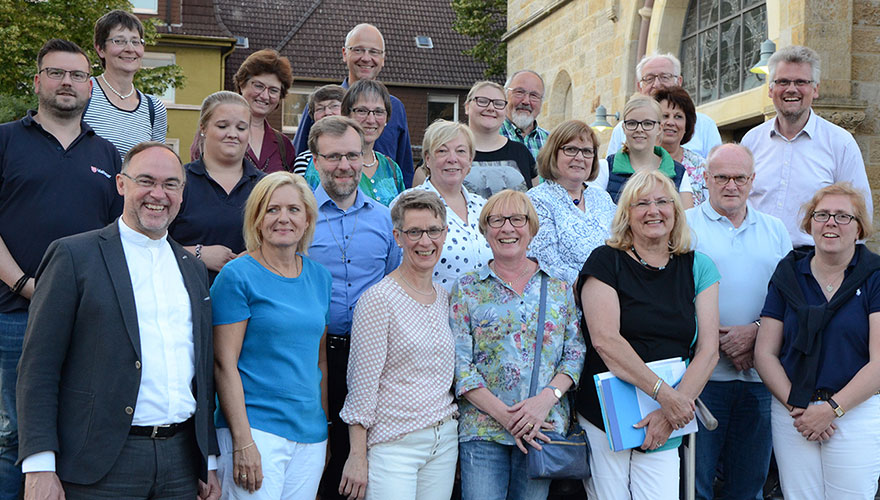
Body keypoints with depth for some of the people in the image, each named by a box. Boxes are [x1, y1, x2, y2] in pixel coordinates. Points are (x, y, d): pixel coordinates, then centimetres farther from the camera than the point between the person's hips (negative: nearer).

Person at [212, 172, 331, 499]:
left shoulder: (319, 276, 11)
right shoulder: (237, 276, -6)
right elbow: (224, 364, -10)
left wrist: (325, 427, 13)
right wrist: (243, 441, -15)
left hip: (311, 435, 6)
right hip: (256, 430, -5)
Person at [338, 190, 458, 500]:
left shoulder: (445, 298, 11)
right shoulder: (378, 299, -10)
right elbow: (362, 384, -11)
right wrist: (357, 456, -12)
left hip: (444, 441, 6)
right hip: (393, 444, -6)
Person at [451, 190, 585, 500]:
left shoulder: (558, 287, 9)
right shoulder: (467, 289, 2)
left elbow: (575, 352, 6)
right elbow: (459, 365, -4)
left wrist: (547, 397, -11)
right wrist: (504, 415, -13)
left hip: (545, 426, 2)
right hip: (482, 428, -2)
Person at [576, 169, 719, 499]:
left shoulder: (697, 267, 9)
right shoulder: (606, 261, 0)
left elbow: (708, 350, 2)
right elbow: (604, 340, -12)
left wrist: (670, 413, -11)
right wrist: (663, 393, -18)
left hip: (663, 431, 2)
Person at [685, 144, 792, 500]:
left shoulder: (774, 230, 14)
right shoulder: (684, 225, 2)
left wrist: (756, 331, -10)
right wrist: (718, 339, -13)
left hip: (760, 377, 3)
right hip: (702, 374, -3)